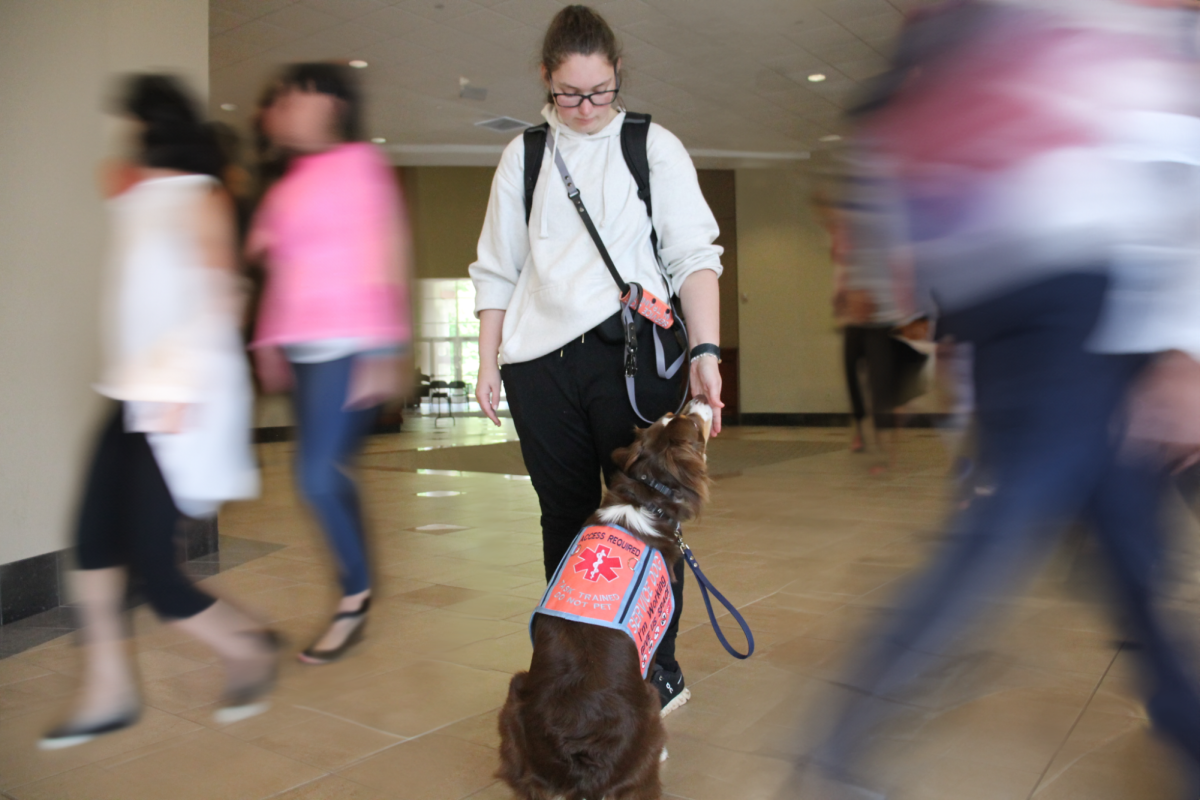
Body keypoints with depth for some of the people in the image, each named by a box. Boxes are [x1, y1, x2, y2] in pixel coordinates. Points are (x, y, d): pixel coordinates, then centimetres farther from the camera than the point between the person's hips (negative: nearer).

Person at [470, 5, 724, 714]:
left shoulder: (655, 147, 7)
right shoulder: (522, 157, 15)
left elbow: (695, 254, -1)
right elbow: (498, 269, 16)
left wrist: (705, 349, -13)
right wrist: (490, 361, 9)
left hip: (632, 352, -2)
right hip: (540, 359, 3)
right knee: (566, 519, 8)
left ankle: (661, 669, 15)